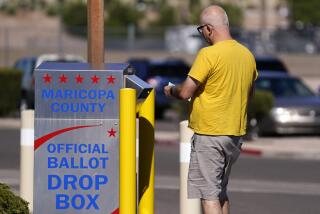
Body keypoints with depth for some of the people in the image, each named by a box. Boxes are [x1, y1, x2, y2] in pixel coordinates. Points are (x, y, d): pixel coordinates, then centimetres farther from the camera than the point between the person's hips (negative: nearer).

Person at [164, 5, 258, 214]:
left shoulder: (208, 54, -17)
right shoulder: (247, 55, 6)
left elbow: (185, 92, -16)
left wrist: (171, 90, 5)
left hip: (210, 135, -8)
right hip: (236, 133, 8)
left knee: (208, 193, -5)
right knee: (221, 192, 19)